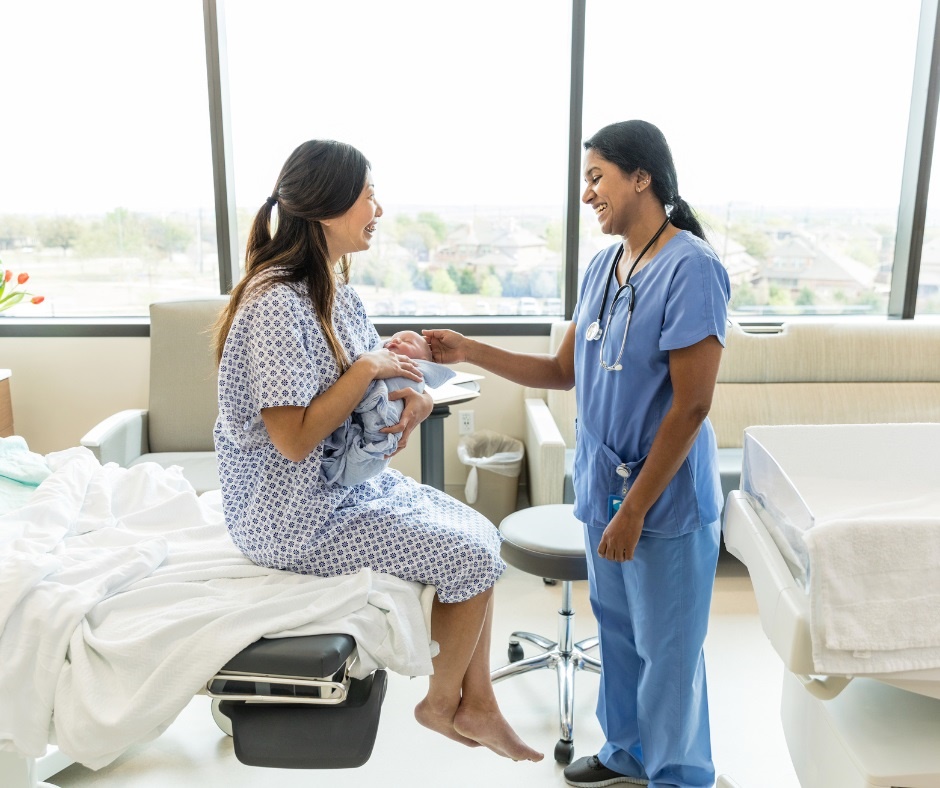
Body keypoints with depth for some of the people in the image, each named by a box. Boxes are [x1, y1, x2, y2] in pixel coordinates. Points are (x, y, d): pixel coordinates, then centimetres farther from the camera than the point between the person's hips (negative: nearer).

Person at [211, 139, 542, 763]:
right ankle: (443, 702, 18)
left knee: (480, 533, 6)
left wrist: (412, 396, -8)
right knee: (473, 559, -8)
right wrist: (368, 370, -21)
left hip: (349, 481, 9)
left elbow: (374, 374, 13)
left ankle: (477, 704, 17)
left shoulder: (332, 286, 5)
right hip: (297, 514, -9)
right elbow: (294, 439, -27)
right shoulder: (277, 304, -24)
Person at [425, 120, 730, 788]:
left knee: (667, 649, 10)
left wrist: (635, 509, -18)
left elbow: (691, 405, -20)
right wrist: (468, 351, 1)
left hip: (666, 498, -7)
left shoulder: (691, 268, -18)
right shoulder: (603, 267, 7)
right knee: (617, 629, 21)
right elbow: (564, 371, 10)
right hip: (604, 484, 8)